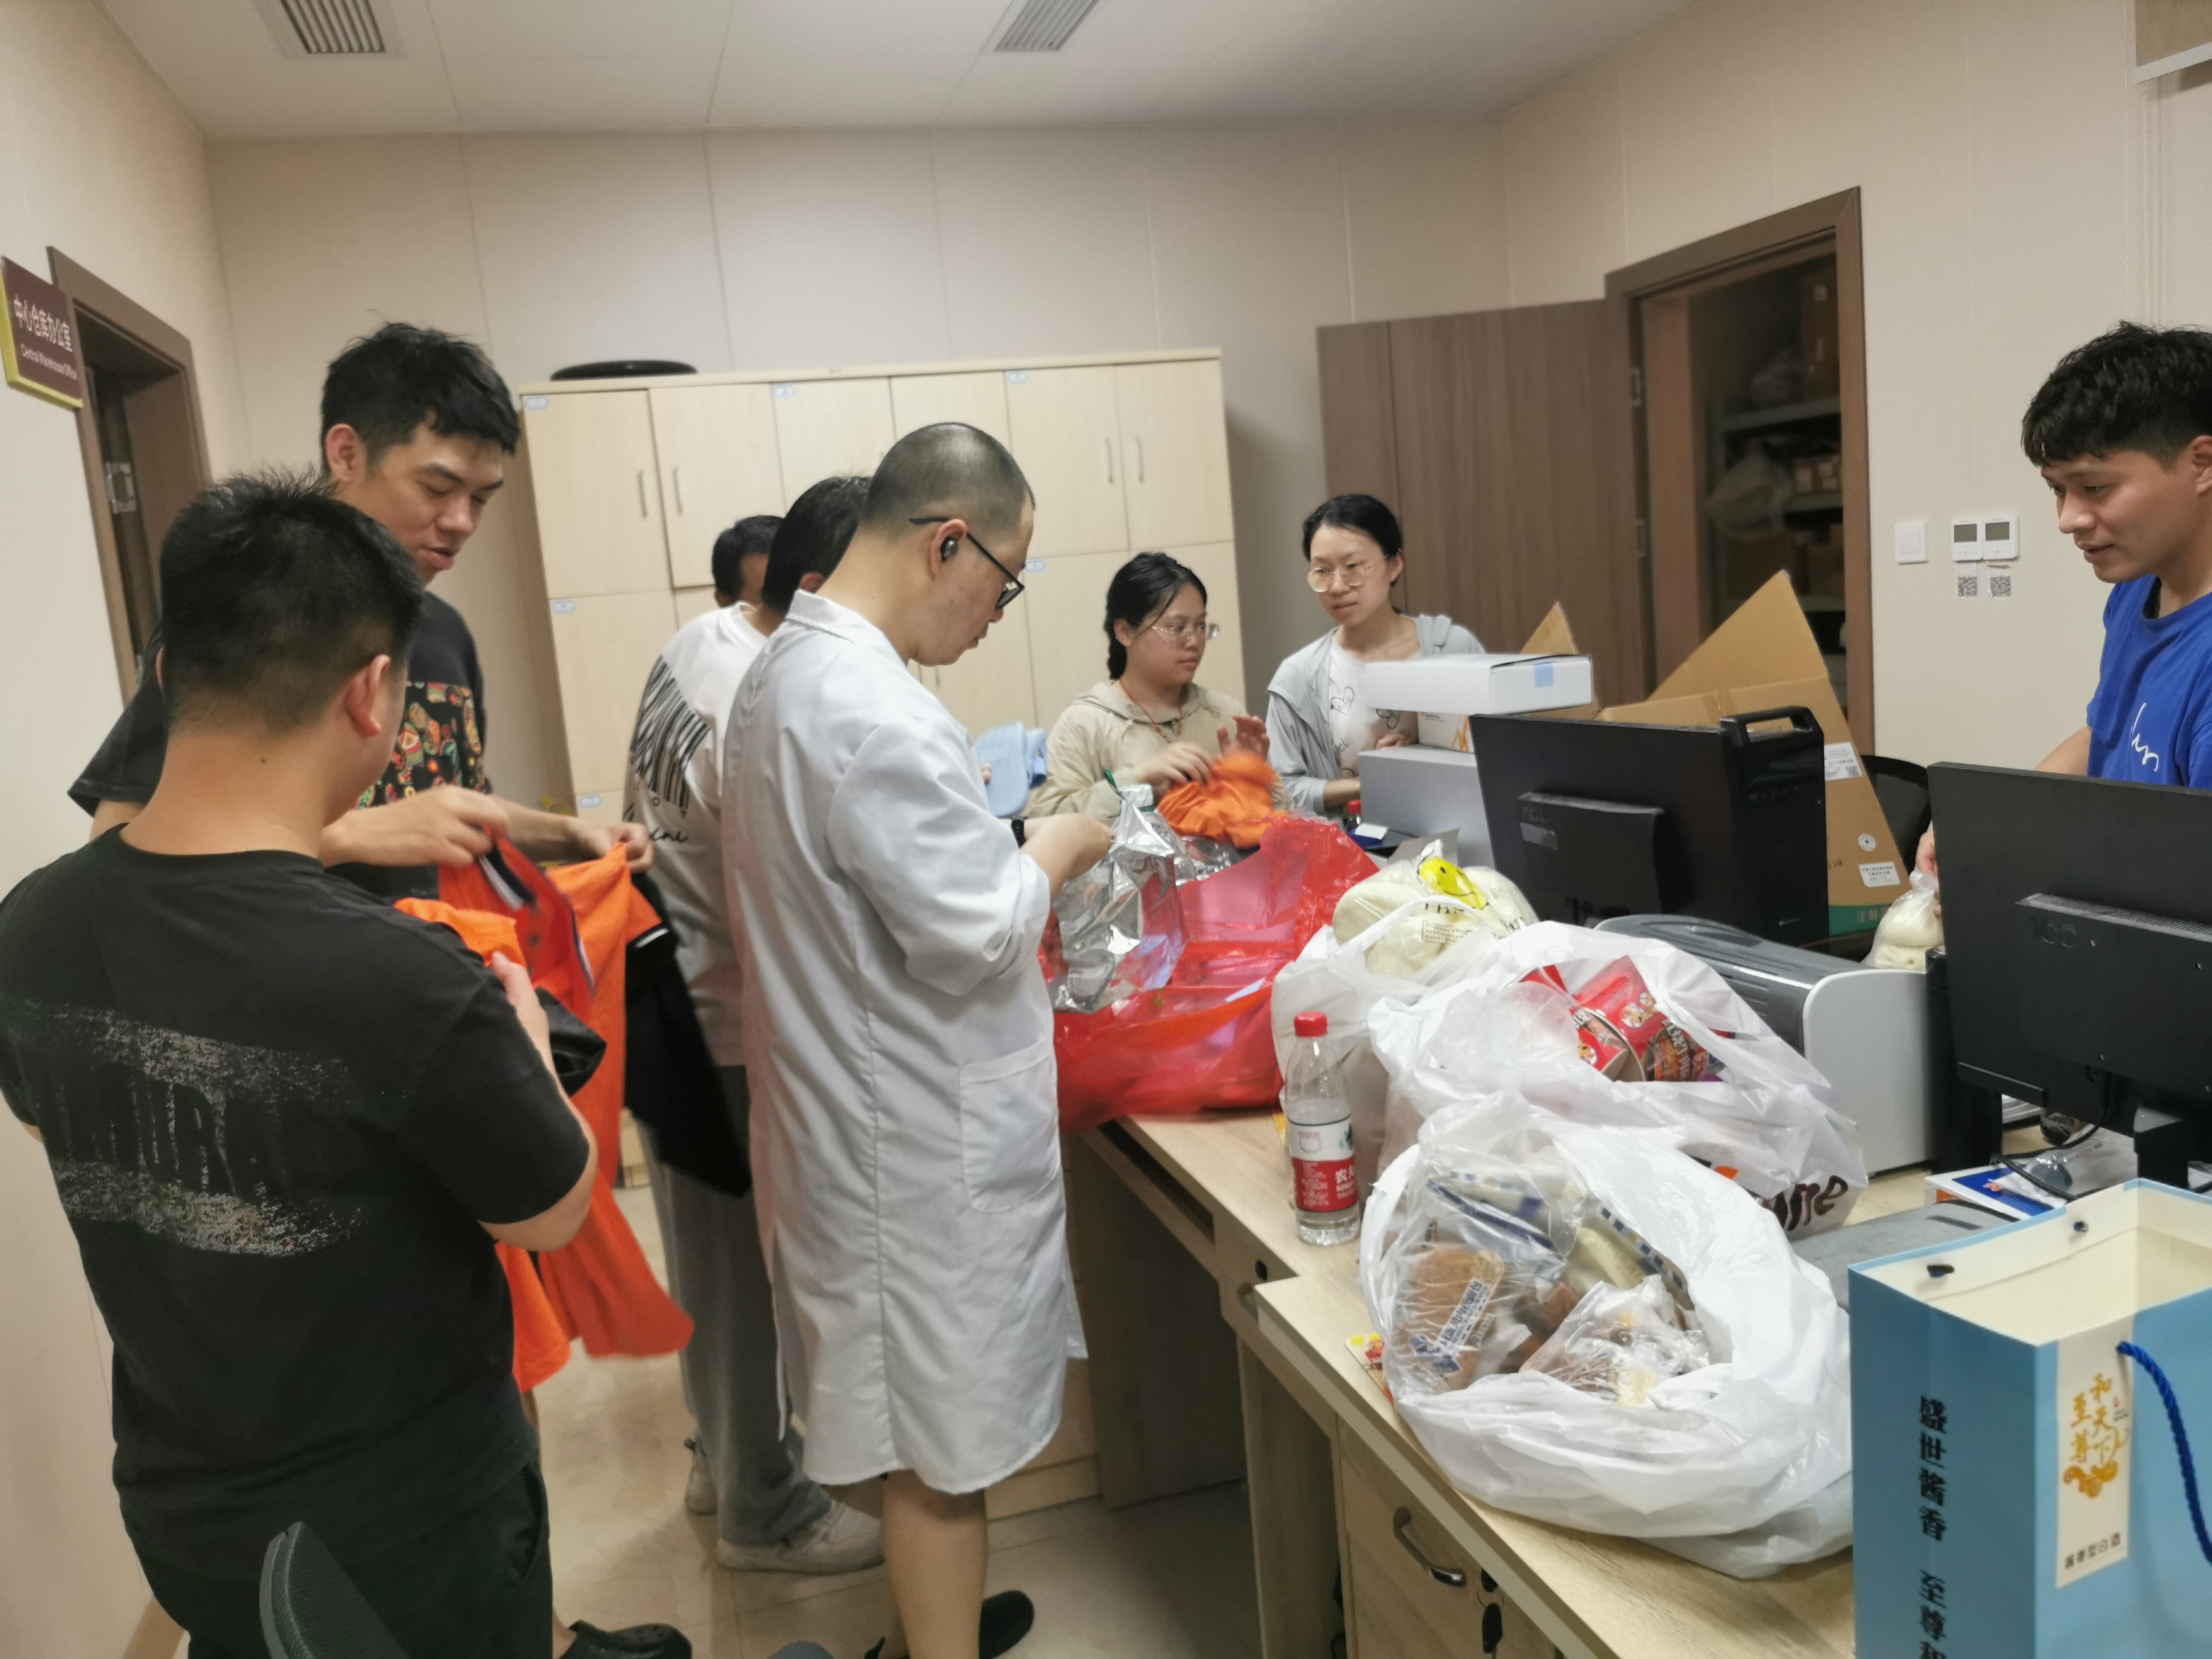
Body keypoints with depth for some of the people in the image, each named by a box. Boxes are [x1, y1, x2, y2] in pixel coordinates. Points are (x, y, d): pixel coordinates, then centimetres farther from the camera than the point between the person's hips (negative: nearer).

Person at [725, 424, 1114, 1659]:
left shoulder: (789, 668, 8)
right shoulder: (875, 713, -26)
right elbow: (973, 932, -24)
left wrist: (1009, 864, 12)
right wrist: (1056, 852, -7)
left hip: (853, 1112, 10)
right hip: (922, 1138, -10)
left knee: (924, 1418, 25)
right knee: (944, 1439, 7)